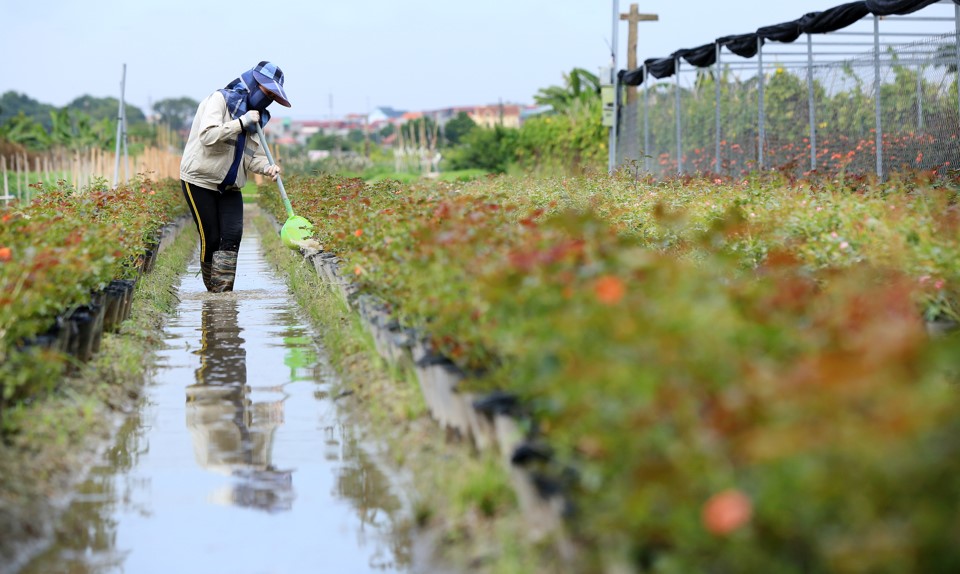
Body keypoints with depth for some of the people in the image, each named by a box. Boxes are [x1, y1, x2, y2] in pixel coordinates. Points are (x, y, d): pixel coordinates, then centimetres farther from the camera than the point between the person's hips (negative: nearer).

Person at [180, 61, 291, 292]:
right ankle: (213, 291, 8)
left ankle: (222, 293, -14)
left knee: (232, 235, -12)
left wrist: (267, 167, -13)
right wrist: (241, 123, -23)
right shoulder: (220, 99, -11)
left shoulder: (256, 117, 13)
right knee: (211, 239, -7)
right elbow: (208, 135, -26)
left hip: (230, 187, 6)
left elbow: (251, 156, 8)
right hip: (200, 180, -6)